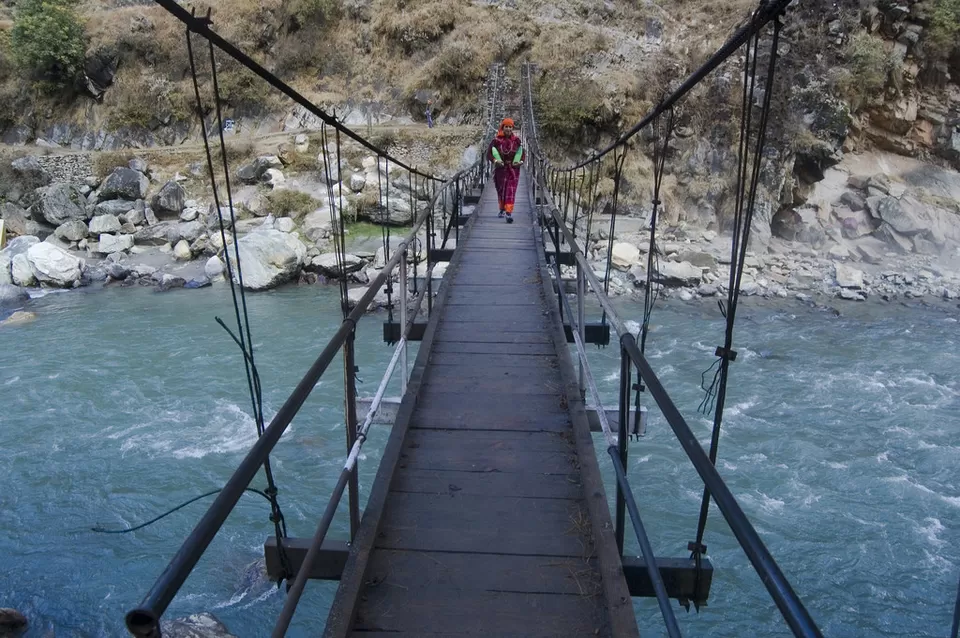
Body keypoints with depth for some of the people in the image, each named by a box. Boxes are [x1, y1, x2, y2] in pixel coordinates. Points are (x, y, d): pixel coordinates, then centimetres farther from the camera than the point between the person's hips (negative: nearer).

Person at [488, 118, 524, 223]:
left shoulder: (516, 140, 3)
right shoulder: (497, 140, -4)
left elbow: (522, 153, 14)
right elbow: (489, 154, -1)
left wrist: (521, 161, -4)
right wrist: (495, 160, -18)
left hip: (513, 169, 0)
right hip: (500, 169, 0)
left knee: (511, 191, -11)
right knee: (501, 190, 12)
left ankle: (509, 213, -17)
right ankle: (502, 209, 35)